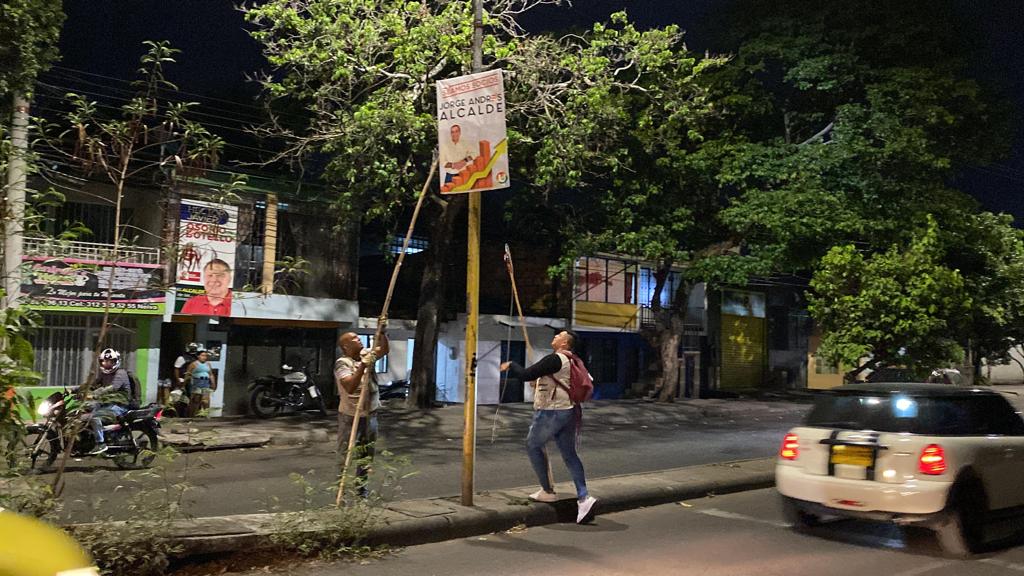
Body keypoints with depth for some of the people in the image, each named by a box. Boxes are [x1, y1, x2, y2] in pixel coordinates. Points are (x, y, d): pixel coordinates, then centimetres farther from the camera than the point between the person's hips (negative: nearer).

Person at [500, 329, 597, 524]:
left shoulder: (555, 359, -16)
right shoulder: (572, 361, 12)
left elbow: (525, 375, -18)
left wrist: (510, 366, 1)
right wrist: (540, 382, 25)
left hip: (551, 412, -8)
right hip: (568, 411, 8)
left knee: (533, 446, 11)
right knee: (569, 454, 9)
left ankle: (548, 491, 15)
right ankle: (583, 497, -1)